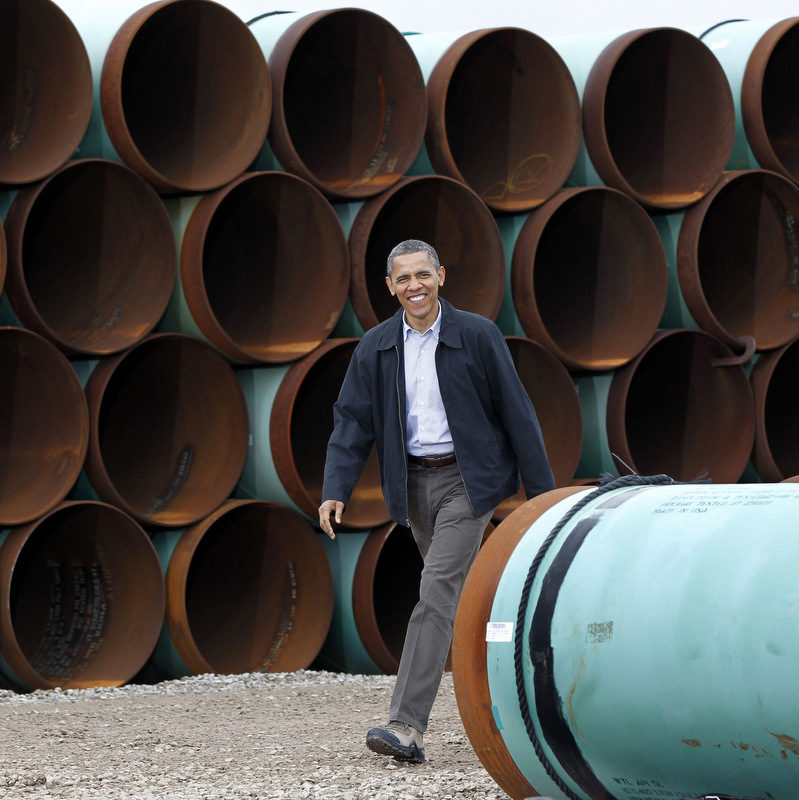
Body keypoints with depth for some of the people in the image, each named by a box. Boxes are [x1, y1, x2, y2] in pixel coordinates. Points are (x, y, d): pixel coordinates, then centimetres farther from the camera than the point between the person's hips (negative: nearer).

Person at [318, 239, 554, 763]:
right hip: (414, 482, 5)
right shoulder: (375, 348, 5)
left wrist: (542, 494, -5)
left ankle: (408, 727, -23)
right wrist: (336, 492, -10)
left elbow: (517, 415, -4)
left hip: (467, 479, -5)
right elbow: (353, 423, 4)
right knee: (460, 598, 13)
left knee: (438, 592, -16)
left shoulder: (477, 336, -6)